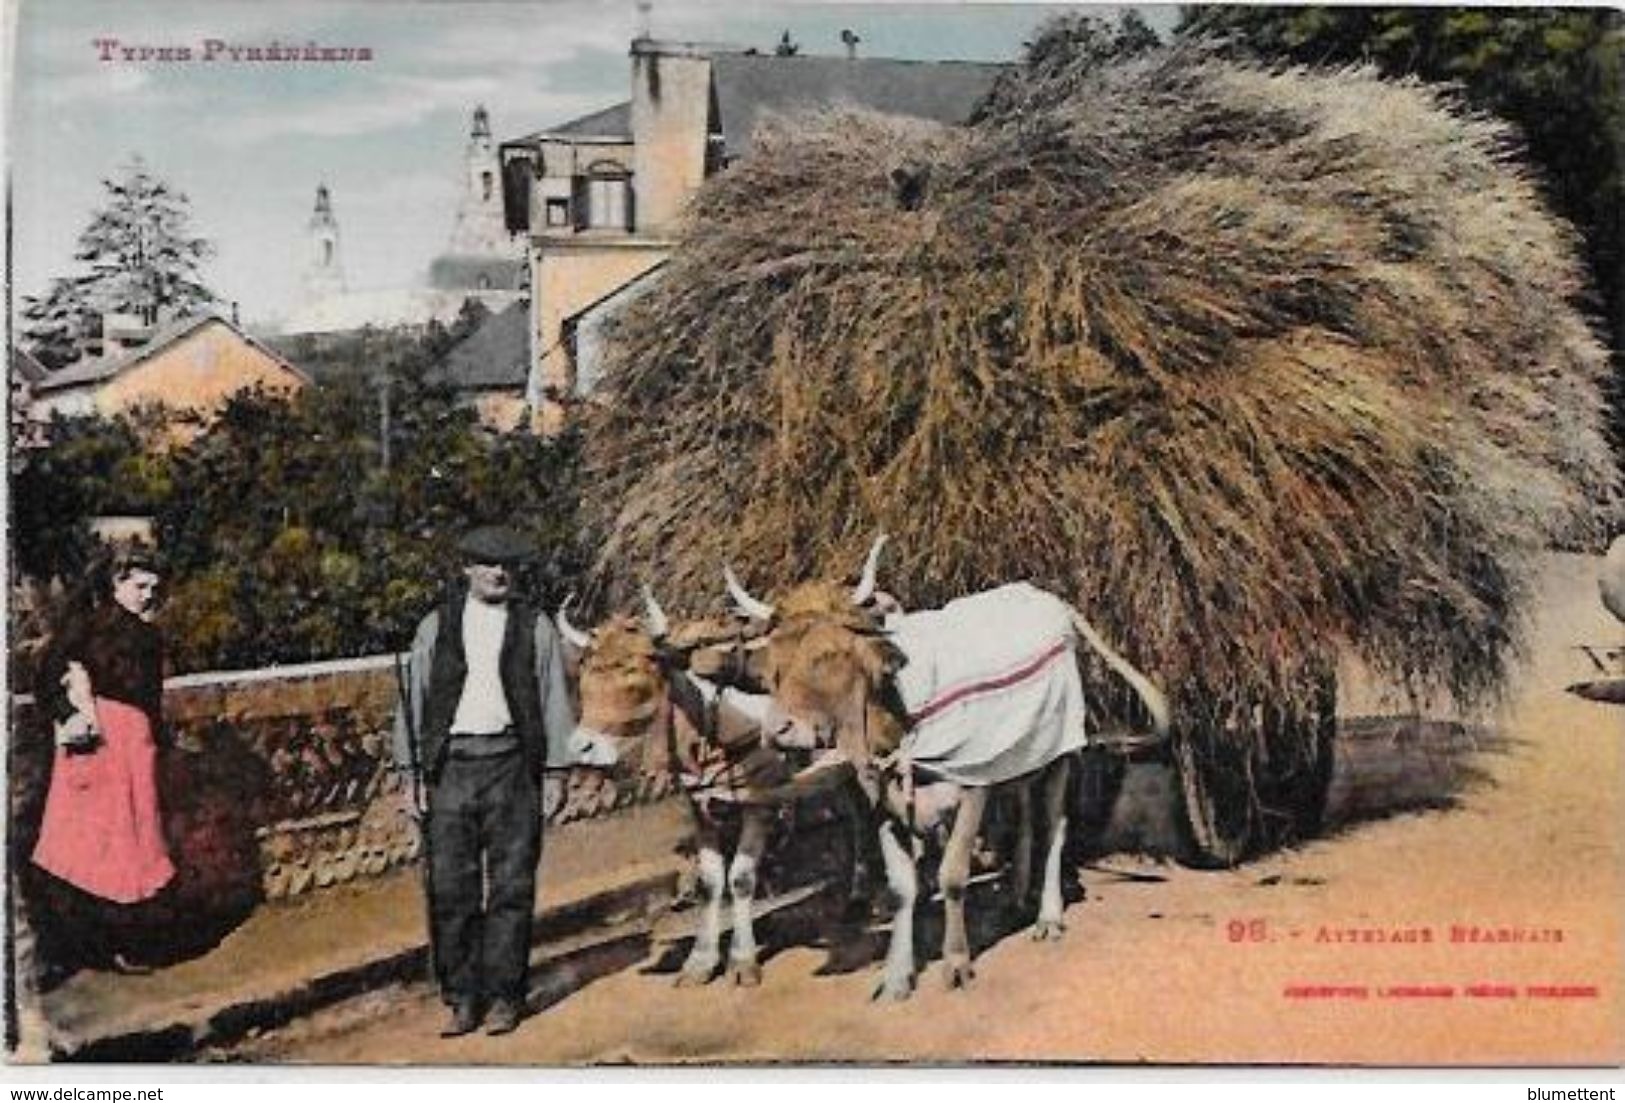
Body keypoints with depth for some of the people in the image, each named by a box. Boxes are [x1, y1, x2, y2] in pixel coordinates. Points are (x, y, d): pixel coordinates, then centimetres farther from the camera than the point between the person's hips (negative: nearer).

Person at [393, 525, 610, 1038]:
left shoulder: (535, 627, 11)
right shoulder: (436, 626, 13)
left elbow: (553, 702, 12)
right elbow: (415, 699, 12)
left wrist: (581, 750, 1)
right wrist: (417, 773, 7)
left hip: (511, 763, -1)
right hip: (450, 764, 1)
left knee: (510, 886, 0)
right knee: (449, 886, 0)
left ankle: (503, 996, 8)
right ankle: (462, 998, 9)